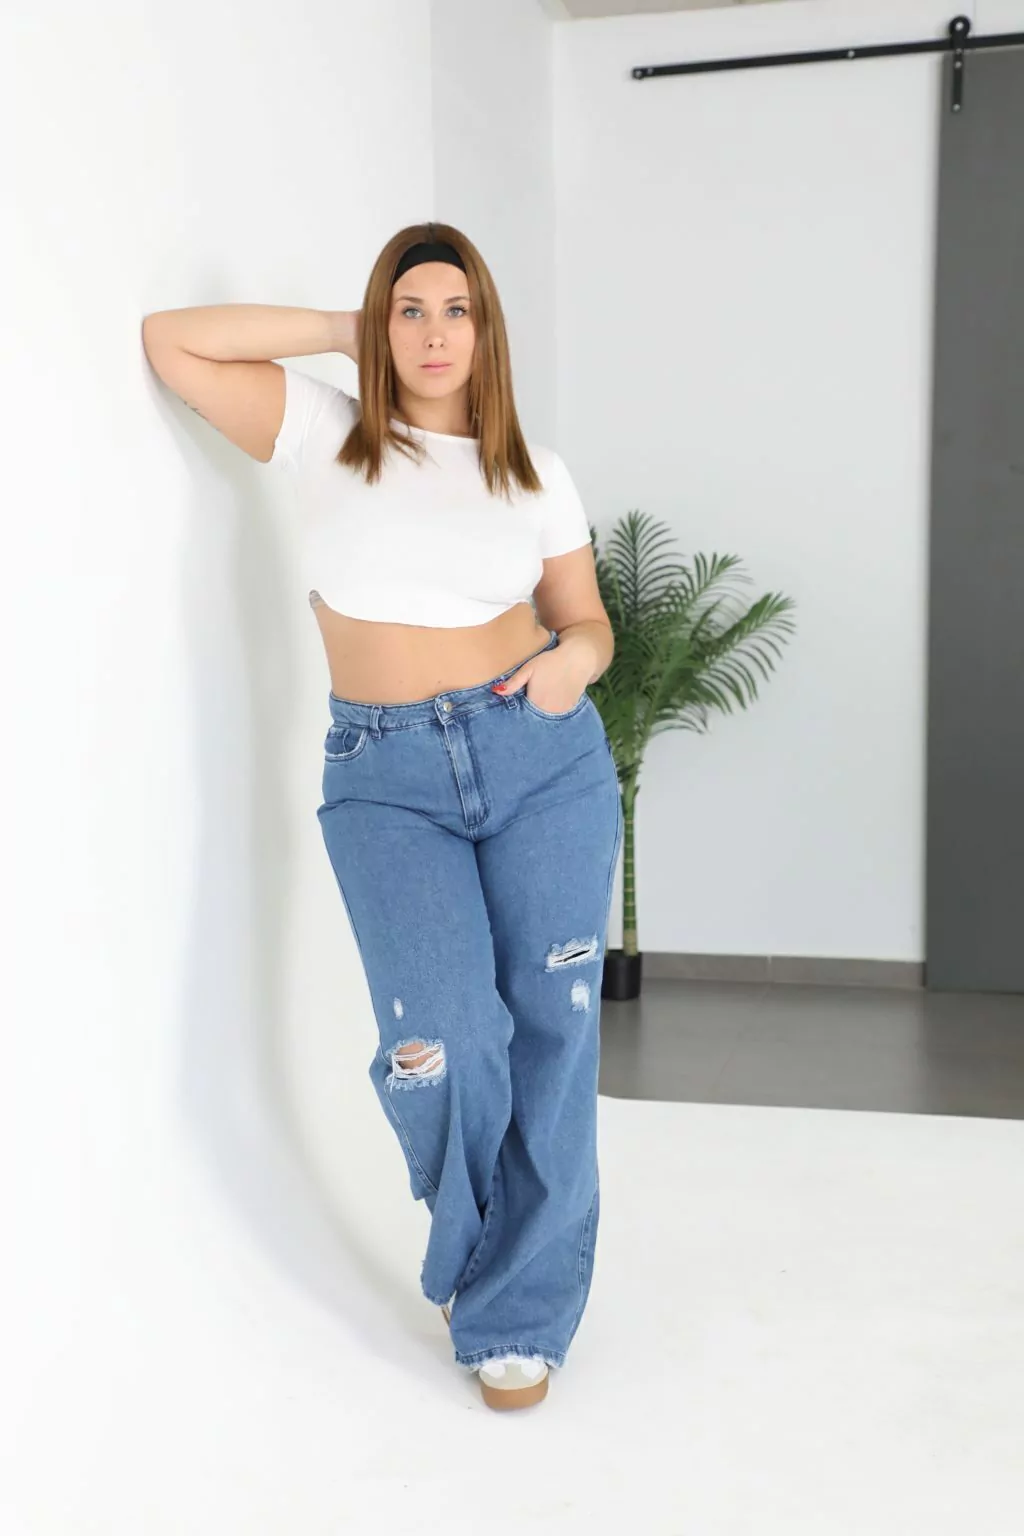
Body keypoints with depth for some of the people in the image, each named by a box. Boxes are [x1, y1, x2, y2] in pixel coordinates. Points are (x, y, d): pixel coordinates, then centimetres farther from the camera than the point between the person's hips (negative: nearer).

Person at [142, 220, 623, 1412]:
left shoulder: (532, 472, 10)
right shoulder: (327, 439, 6)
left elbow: (585, 620, 16)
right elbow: (171, 341, 3)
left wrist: (574, 660, -8)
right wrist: (339, 328, 6)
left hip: (544, 756, 2)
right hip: (386, 777, -2)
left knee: (550, 1034, -1)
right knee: (440, 1046, -14)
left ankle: (518, 1309, 17)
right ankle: (473, 1244, 20)